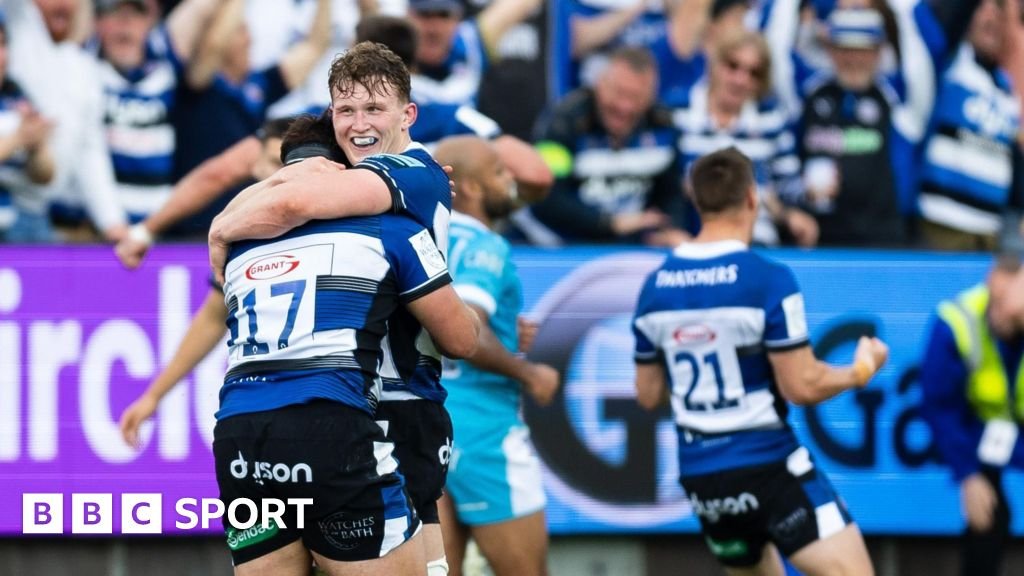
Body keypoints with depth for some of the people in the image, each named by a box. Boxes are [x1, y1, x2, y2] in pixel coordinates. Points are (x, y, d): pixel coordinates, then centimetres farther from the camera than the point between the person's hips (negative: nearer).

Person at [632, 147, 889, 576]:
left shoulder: (655, 287, 3)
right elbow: (802, 386, -14)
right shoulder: (769, 281, -14)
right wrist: (861, 369, 4)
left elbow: (649, 394, 12)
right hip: (769, 467, -7)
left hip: (700, 475, 7)